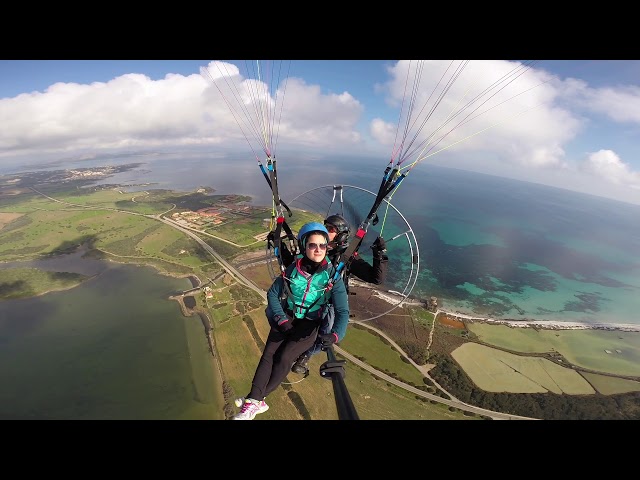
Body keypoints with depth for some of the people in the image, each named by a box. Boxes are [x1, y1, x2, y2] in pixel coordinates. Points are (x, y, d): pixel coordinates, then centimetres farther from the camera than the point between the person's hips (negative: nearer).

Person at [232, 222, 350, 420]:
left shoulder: (333, 276, -19)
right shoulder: (293, 269, -12)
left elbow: (343, 311, -18)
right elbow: (272, 294, -1)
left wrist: (335, 335, -37)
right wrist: (282, 319, -13)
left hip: (310, 324, -2)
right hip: (287, 318, 3)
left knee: (284, 357, -16)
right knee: (269, 353, -15)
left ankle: (255, 399, 2)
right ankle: (256, 401, -5)